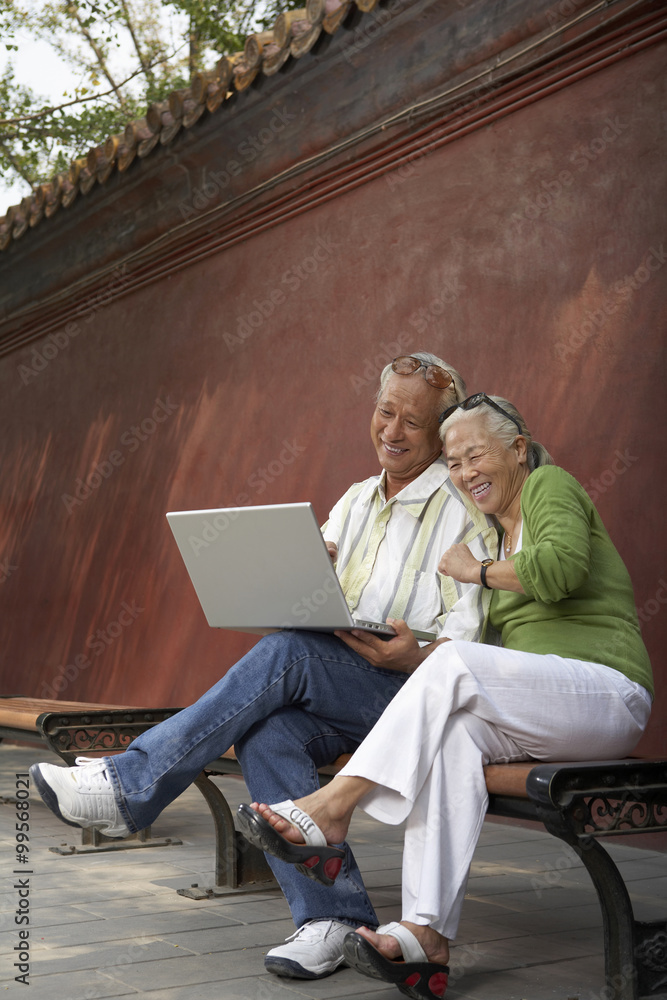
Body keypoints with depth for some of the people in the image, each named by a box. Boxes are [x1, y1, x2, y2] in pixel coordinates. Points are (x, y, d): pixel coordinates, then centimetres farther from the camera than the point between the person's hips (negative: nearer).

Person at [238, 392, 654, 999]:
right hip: (539, 713, 6)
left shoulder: (550, 484, 2)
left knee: (456, 663, -30)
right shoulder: (504, 538, 25)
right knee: (454, 733, -27)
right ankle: (428, 936, -36)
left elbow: (564, 565, -21)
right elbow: (502, 655, 14)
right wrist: (409, 654, -2)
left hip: (608, 692, -6)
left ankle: (333, 808, -27)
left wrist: (476, 571, -7)